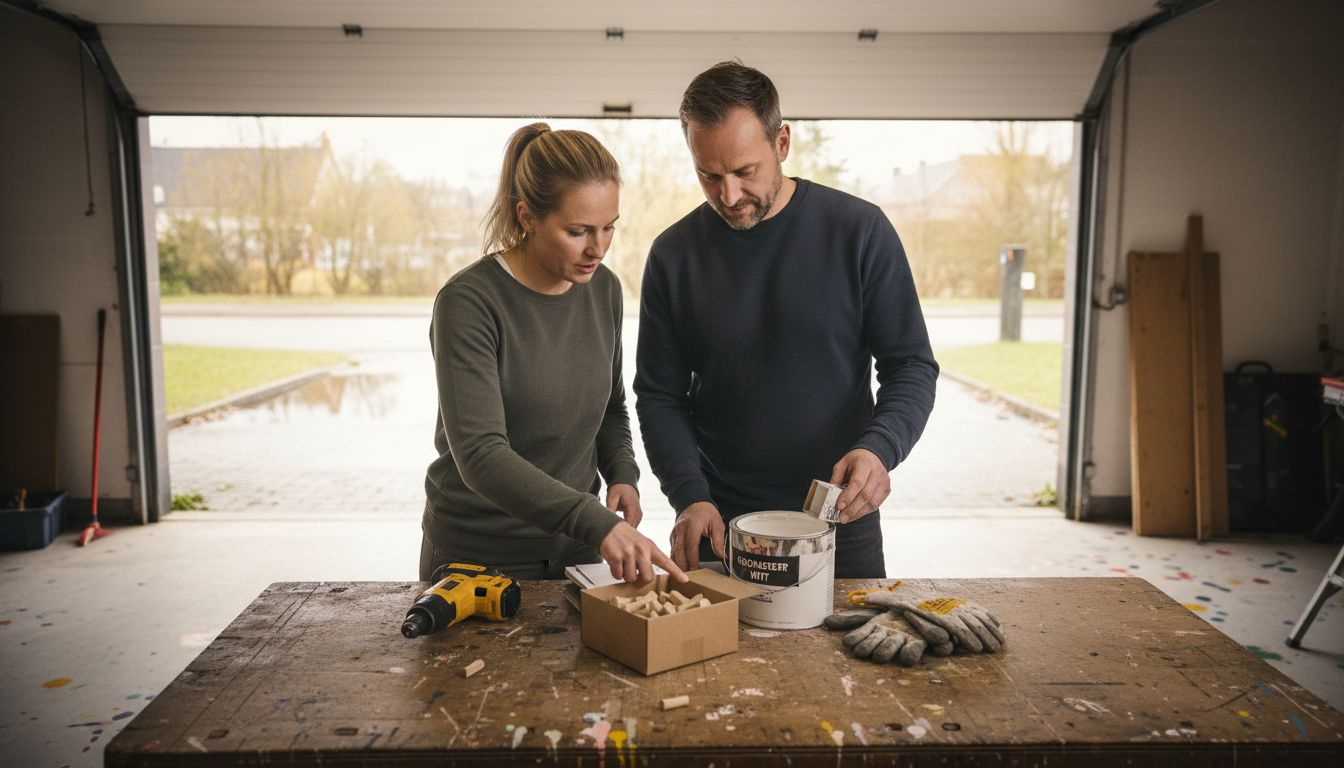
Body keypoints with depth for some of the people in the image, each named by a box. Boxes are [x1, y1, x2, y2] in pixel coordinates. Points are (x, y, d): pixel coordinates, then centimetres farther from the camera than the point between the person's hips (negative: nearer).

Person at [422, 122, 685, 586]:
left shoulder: (603, 289, -2)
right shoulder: (468, 303, -21)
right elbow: (480, 455, -29)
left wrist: (622, 475, -6)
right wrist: (598, 522, -37)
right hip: (478, 560, -5)